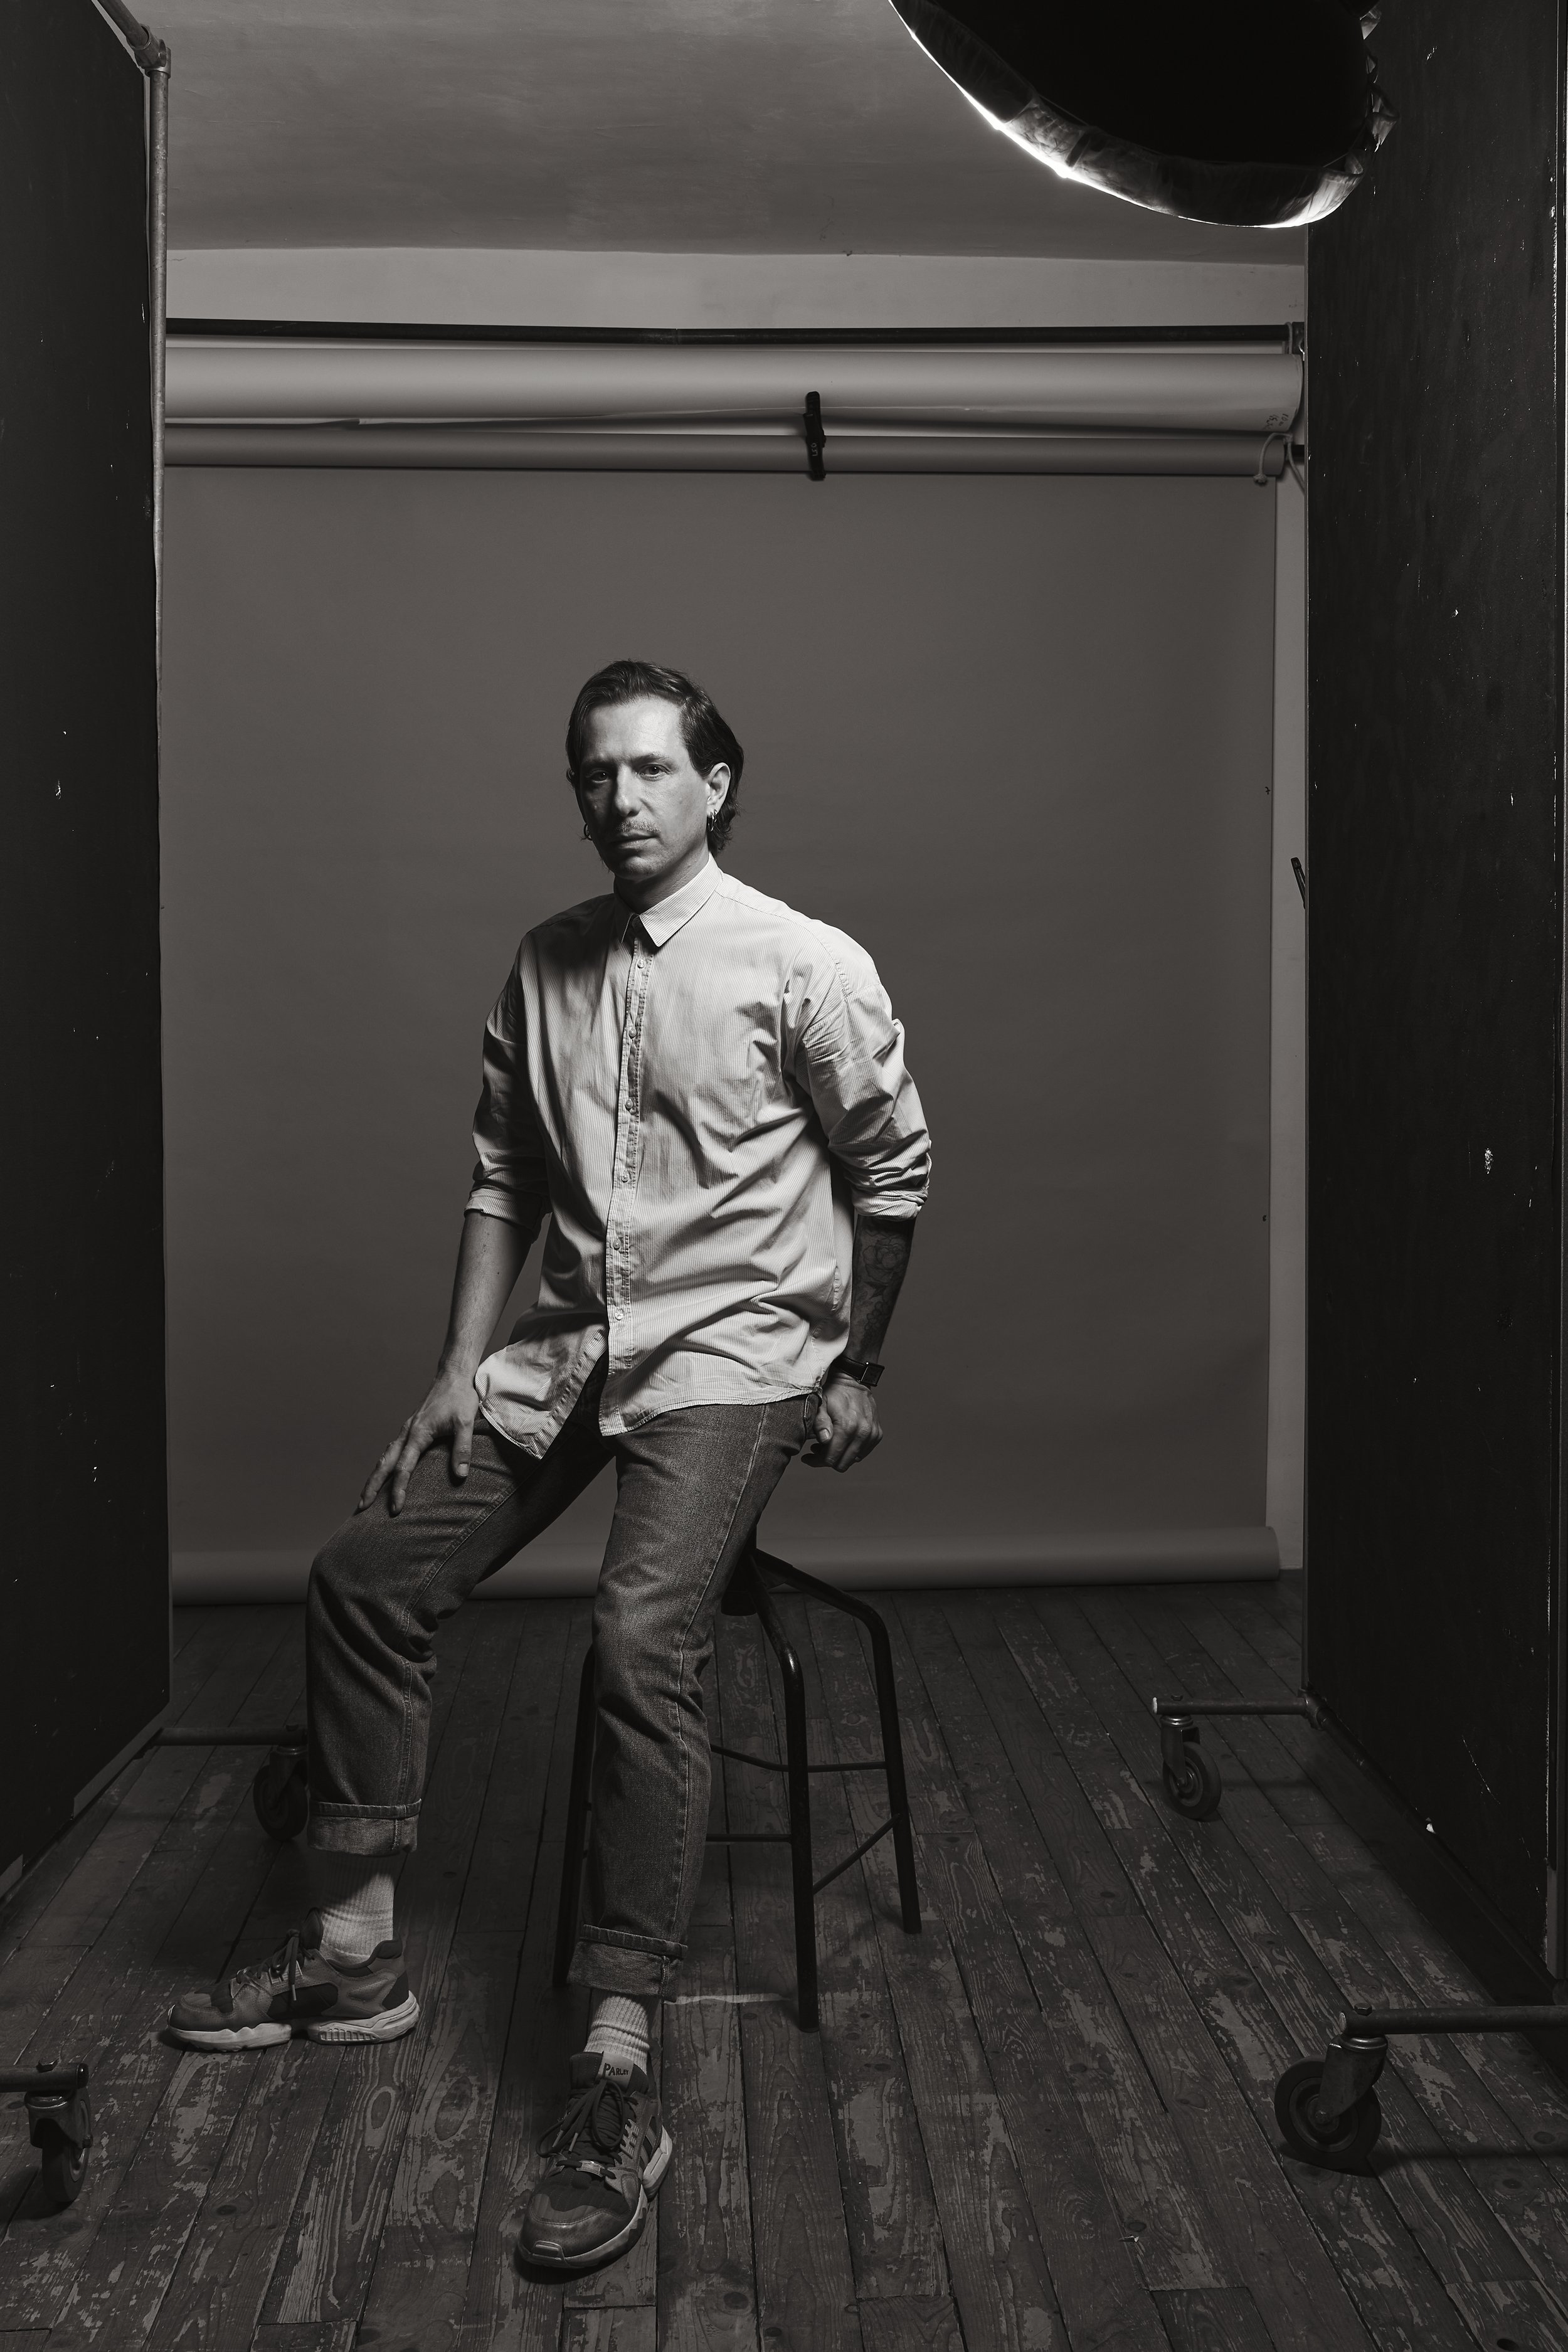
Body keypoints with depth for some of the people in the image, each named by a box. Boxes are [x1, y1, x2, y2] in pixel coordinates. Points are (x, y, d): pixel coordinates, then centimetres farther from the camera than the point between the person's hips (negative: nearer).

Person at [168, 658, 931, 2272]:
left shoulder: (804, 967, -9)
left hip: (731, 1352, -6)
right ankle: (355, 1955, 15)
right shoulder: (545, 967, 7)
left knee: (641, 1638, -27)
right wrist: (460, 1364, 3)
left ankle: (618, 2078, -19)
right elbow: (505, 1176, 11)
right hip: (566, 1345, 6)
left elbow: (893, 1169, 0)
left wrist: (856, 1368, 3)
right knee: (365, 1575, 0)